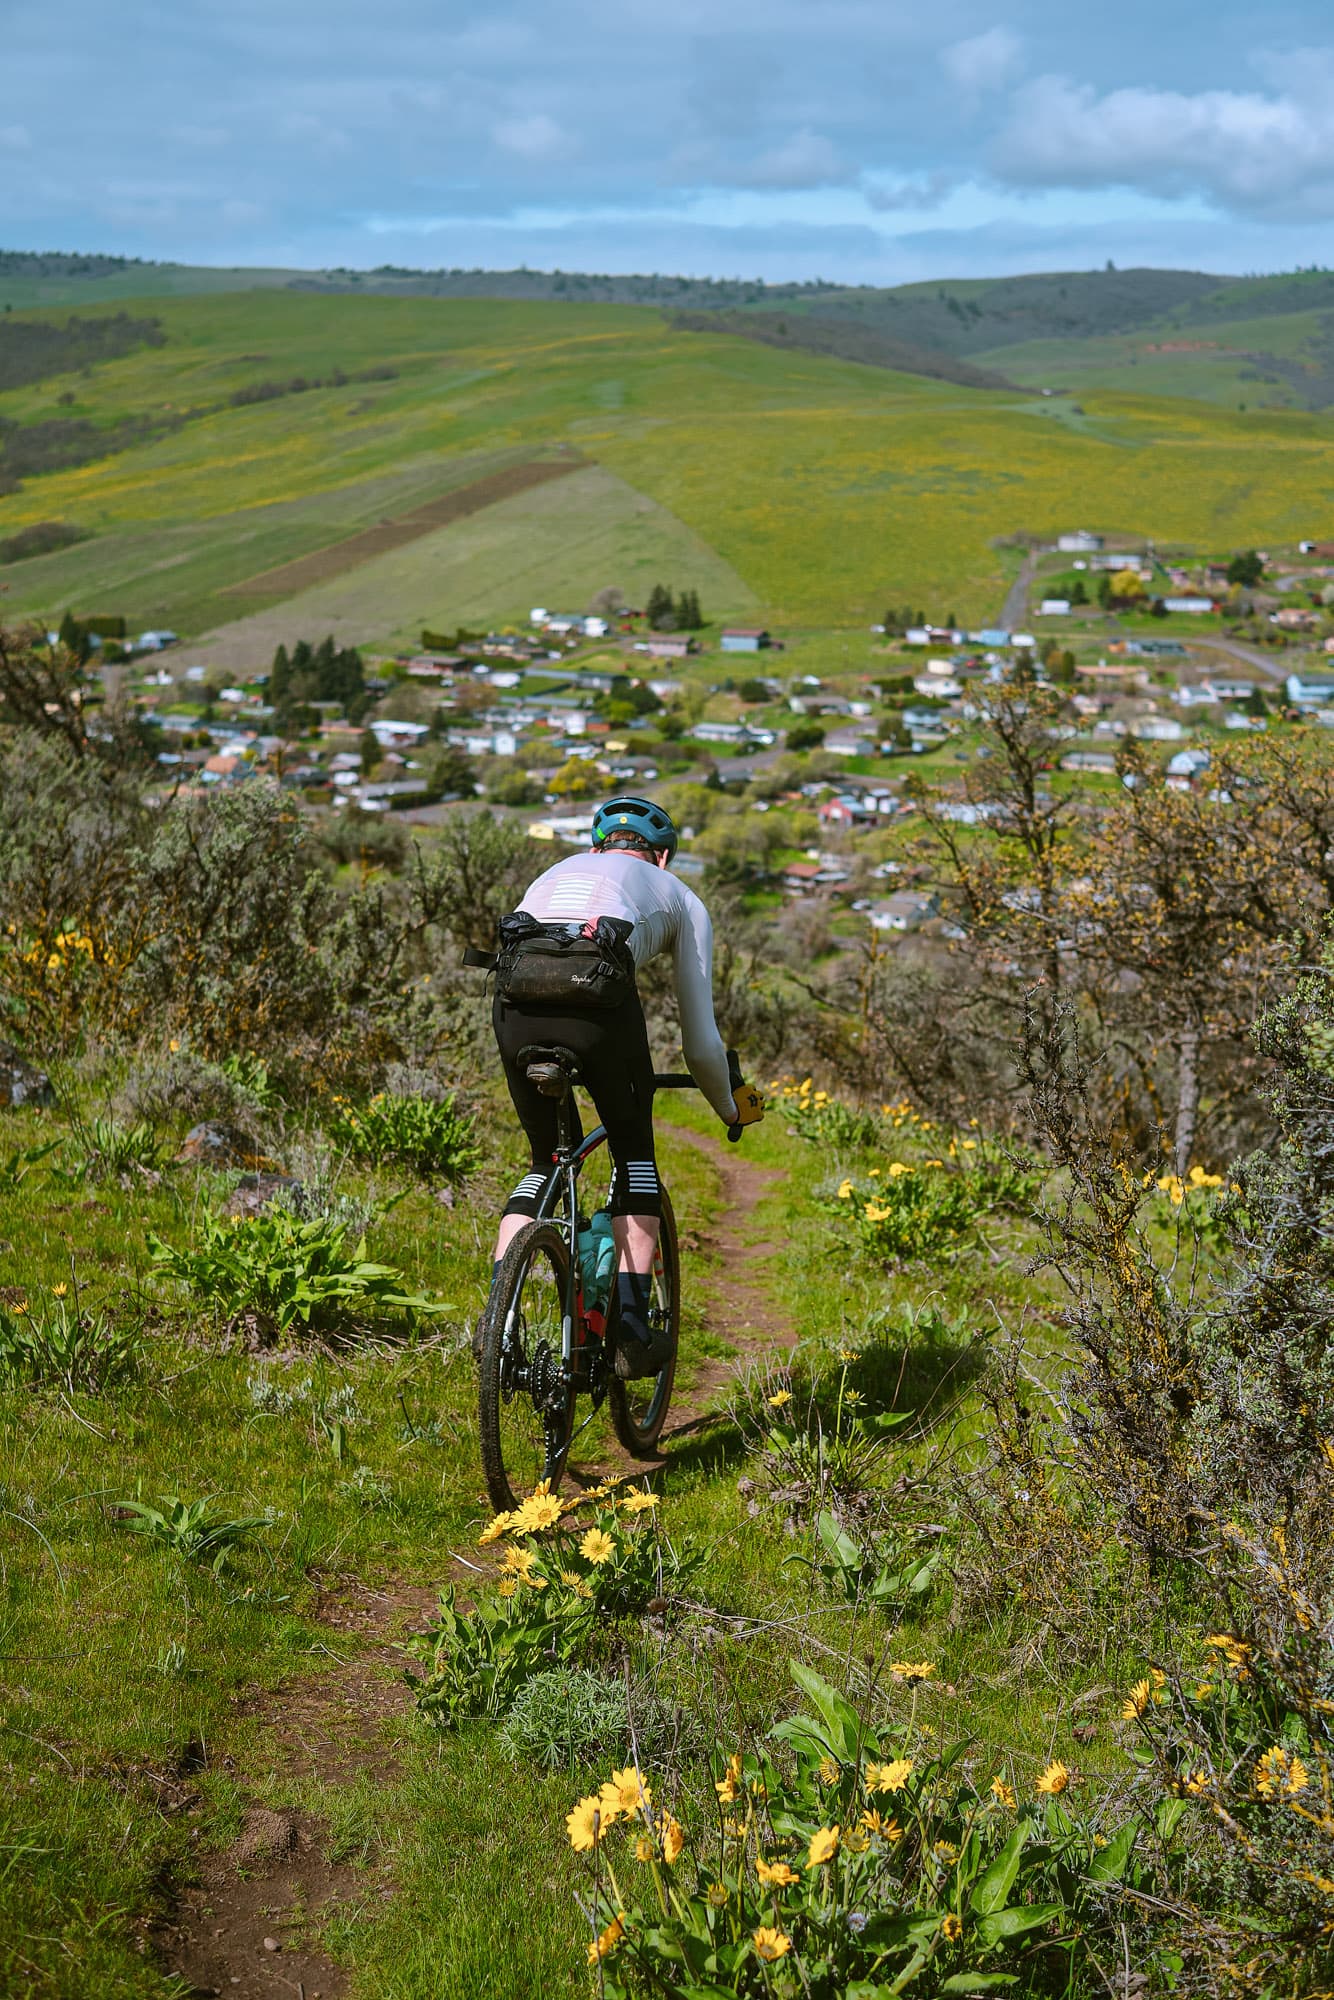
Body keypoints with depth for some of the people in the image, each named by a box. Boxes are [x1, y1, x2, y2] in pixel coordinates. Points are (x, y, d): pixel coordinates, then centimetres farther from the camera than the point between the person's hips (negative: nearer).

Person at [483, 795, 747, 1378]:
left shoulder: (558, 872, 40)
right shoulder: (680, 898, 31)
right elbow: (701, 1042, 29)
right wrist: (729, 1109, 47)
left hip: (516, 1001, 3)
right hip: (598, 995, -3)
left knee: (545, 1161, 23)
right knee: (635, 1154, 21)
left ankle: (495, 1316, 11)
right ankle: (630, 1326, 14)